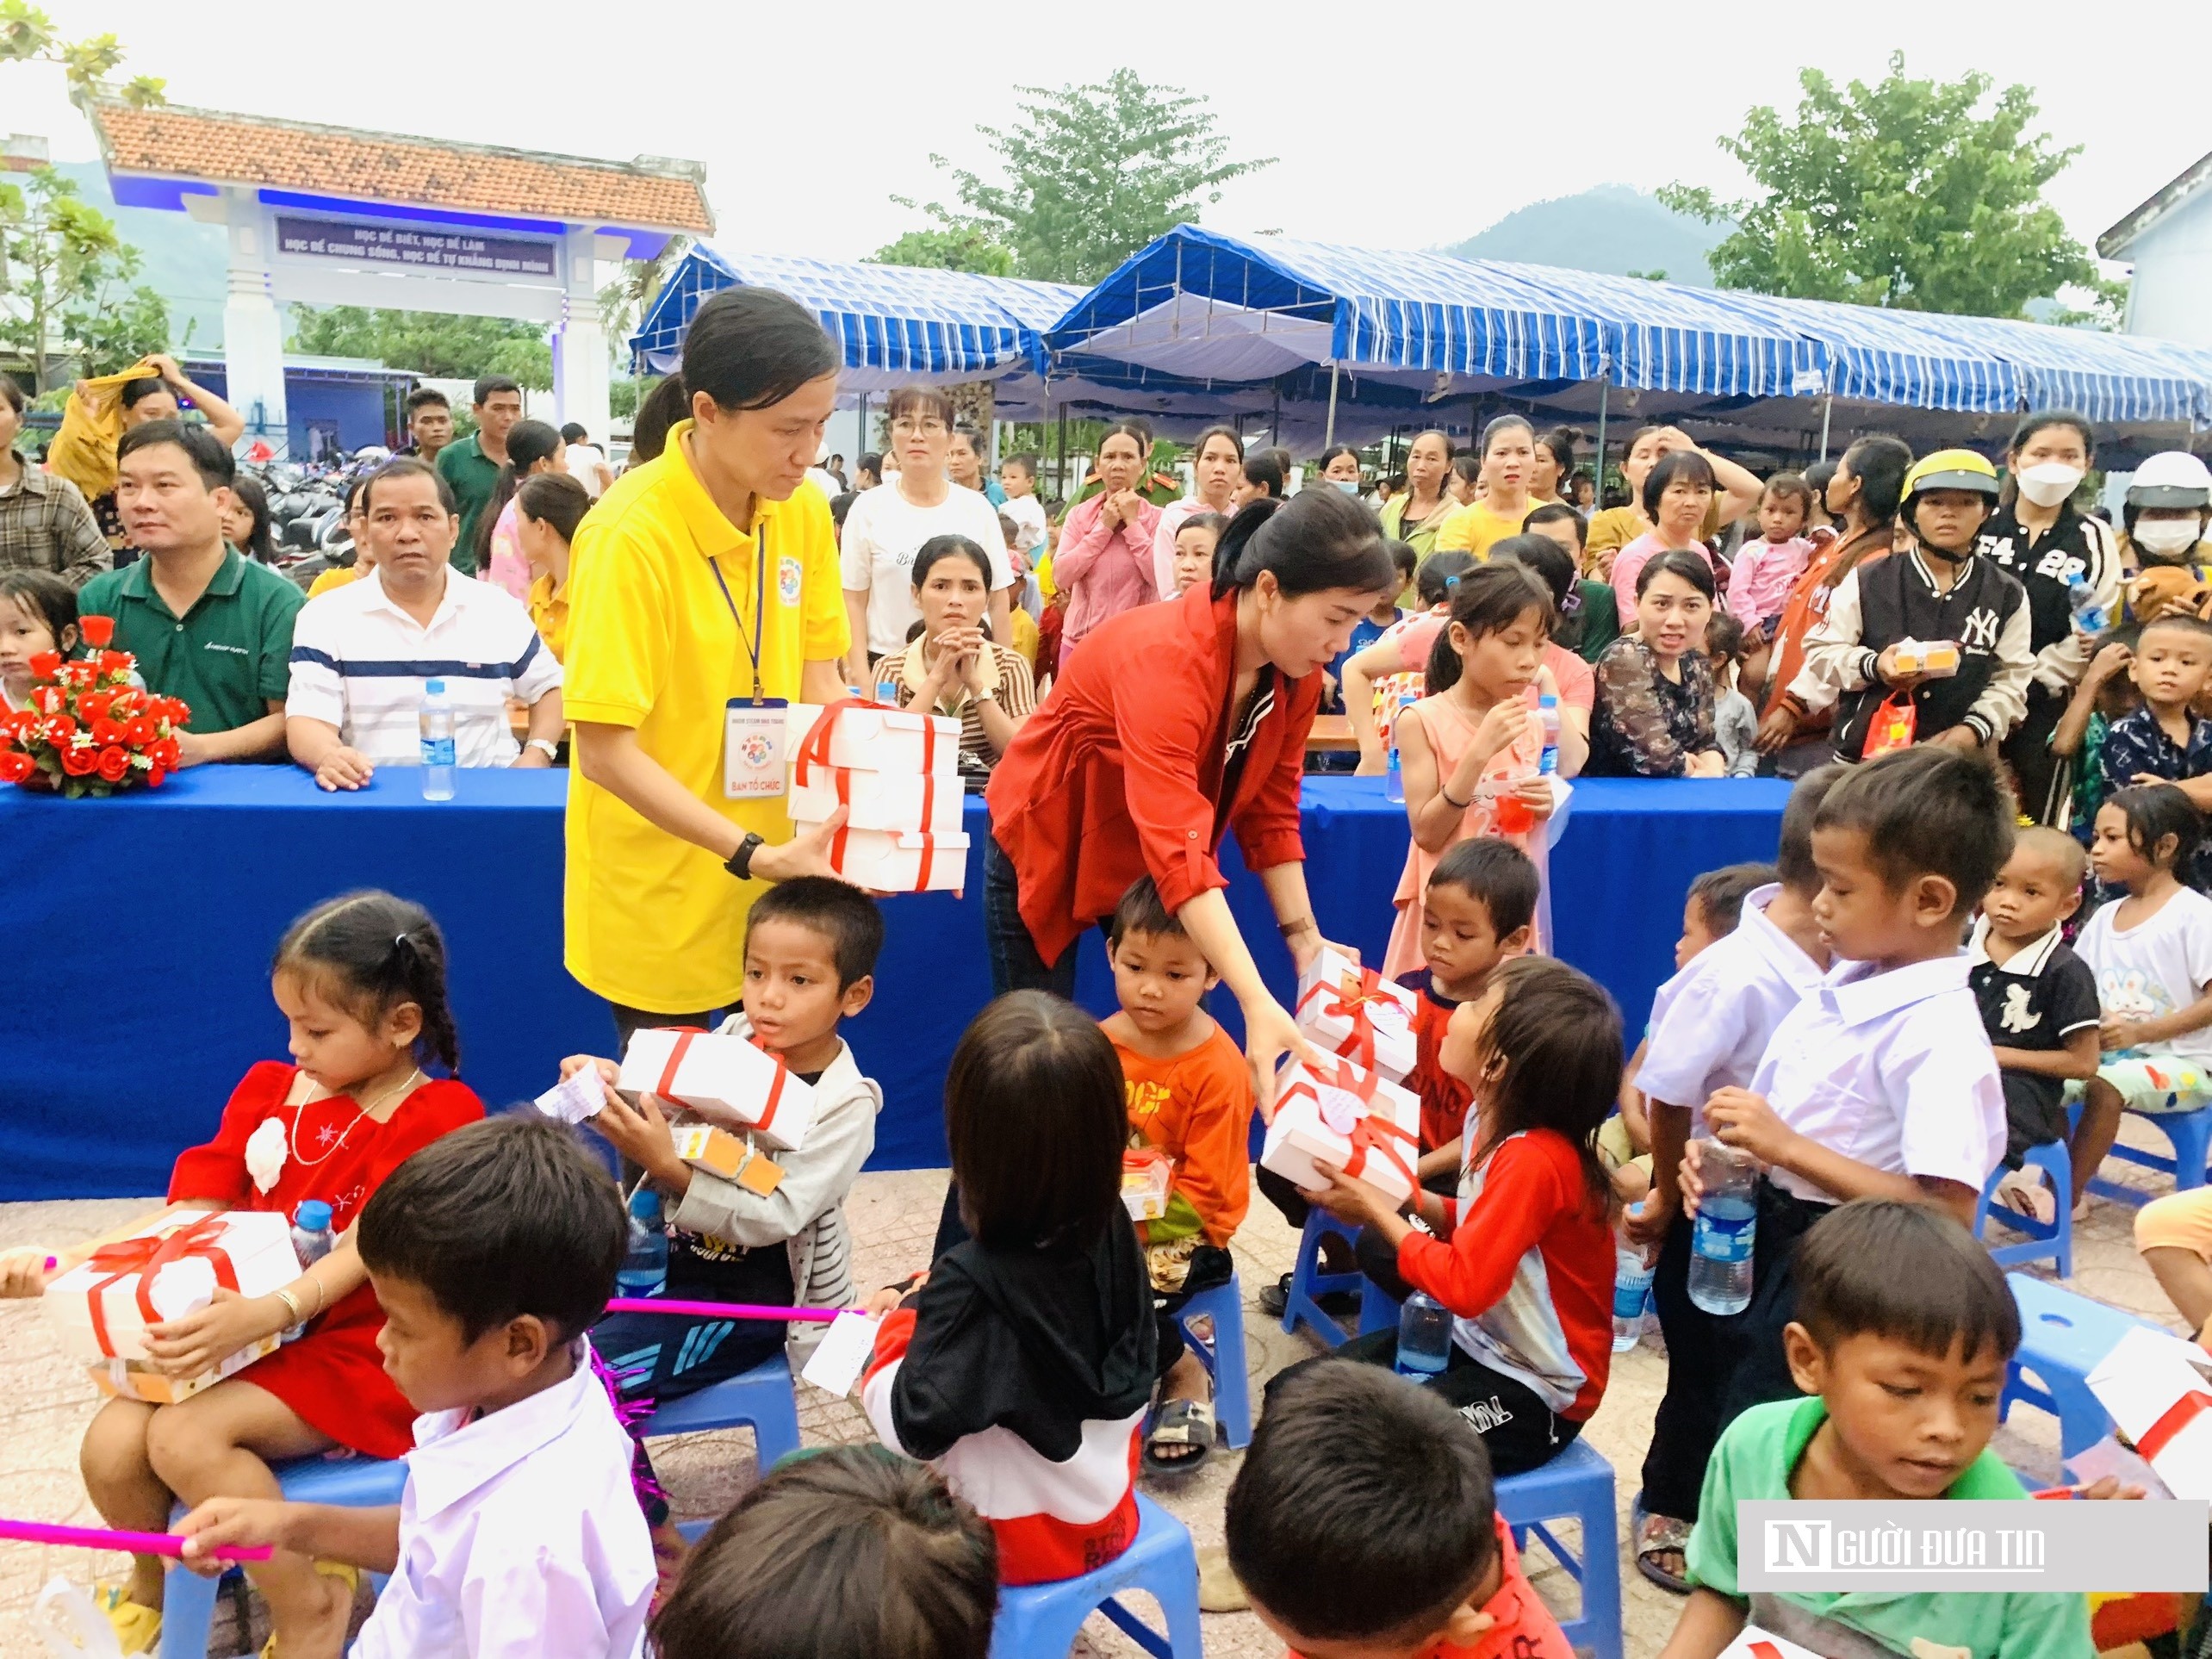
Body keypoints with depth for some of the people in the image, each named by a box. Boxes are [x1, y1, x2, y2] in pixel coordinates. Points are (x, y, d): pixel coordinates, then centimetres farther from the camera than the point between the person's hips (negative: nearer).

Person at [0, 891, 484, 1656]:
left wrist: (263, 1314, -38)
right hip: (253, 1329, 7)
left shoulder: (438, 1118, -12)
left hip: (361, 1349, -6)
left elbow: (365, 1252, -22)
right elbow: (191, 1217, 5)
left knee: (184, 1437, -25)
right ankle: (152, 1584, 21)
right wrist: (63, 1261, -9)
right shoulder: (270, 1090, 8)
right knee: (111, 1445, -12)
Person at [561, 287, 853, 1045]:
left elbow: (819, 682, 5)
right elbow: (607, 751, -21)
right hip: (660, 900, -5)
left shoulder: (802, 507, -2)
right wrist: (753, 854, -26)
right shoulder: (632, 533, -21)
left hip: (772, 882, 5)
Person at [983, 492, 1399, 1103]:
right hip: (1046, 849, -6)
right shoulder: (1167, 657, -37)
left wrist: (1304, 936, -17)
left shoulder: (1296, 671, -14)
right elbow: (1176, 845, -46)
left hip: (1152, 865, 6)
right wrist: (1258, 1004, -51)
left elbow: (1271, 812, -6)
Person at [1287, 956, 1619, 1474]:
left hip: (1532, 1392, -8)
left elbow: (1464, 1283, -29)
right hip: (1476, 1342, 8)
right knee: (1290, 1393, 3)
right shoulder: (1493, 1120, -2)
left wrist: (1378, 1211, -16)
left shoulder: (1534, 1160, -28)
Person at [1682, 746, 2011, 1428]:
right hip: (1763, 1244, 8)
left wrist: (1787, 1146, -28)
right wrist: (1721, 1151, -5)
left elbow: (1947, 1212, -28)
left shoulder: (1939, 1036, -23)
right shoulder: (1848, 981, 2)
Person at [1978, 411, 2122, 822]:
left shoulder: (2094, 540, 5)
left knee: (2037, 828, 4)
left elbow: (2097, 634, 1)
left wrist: (2027, 683, -9)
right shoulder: (1978, 525, 4)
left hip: (2047, 706, 0)